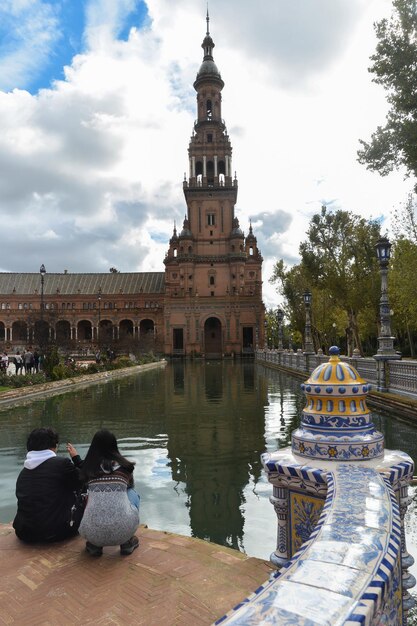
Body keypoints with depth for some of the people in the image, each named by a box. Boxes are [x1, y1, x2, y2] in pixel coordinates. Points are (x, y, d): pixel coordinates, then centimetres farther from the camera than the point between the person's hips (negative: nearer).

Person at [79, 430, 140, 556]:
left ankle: (94, 545, 19)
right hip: (123, 530, -1)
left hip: (93, 532, 2)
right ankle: (127, 542, 22)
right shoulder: (125, 466, 8)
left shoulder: (88, 468, 10)